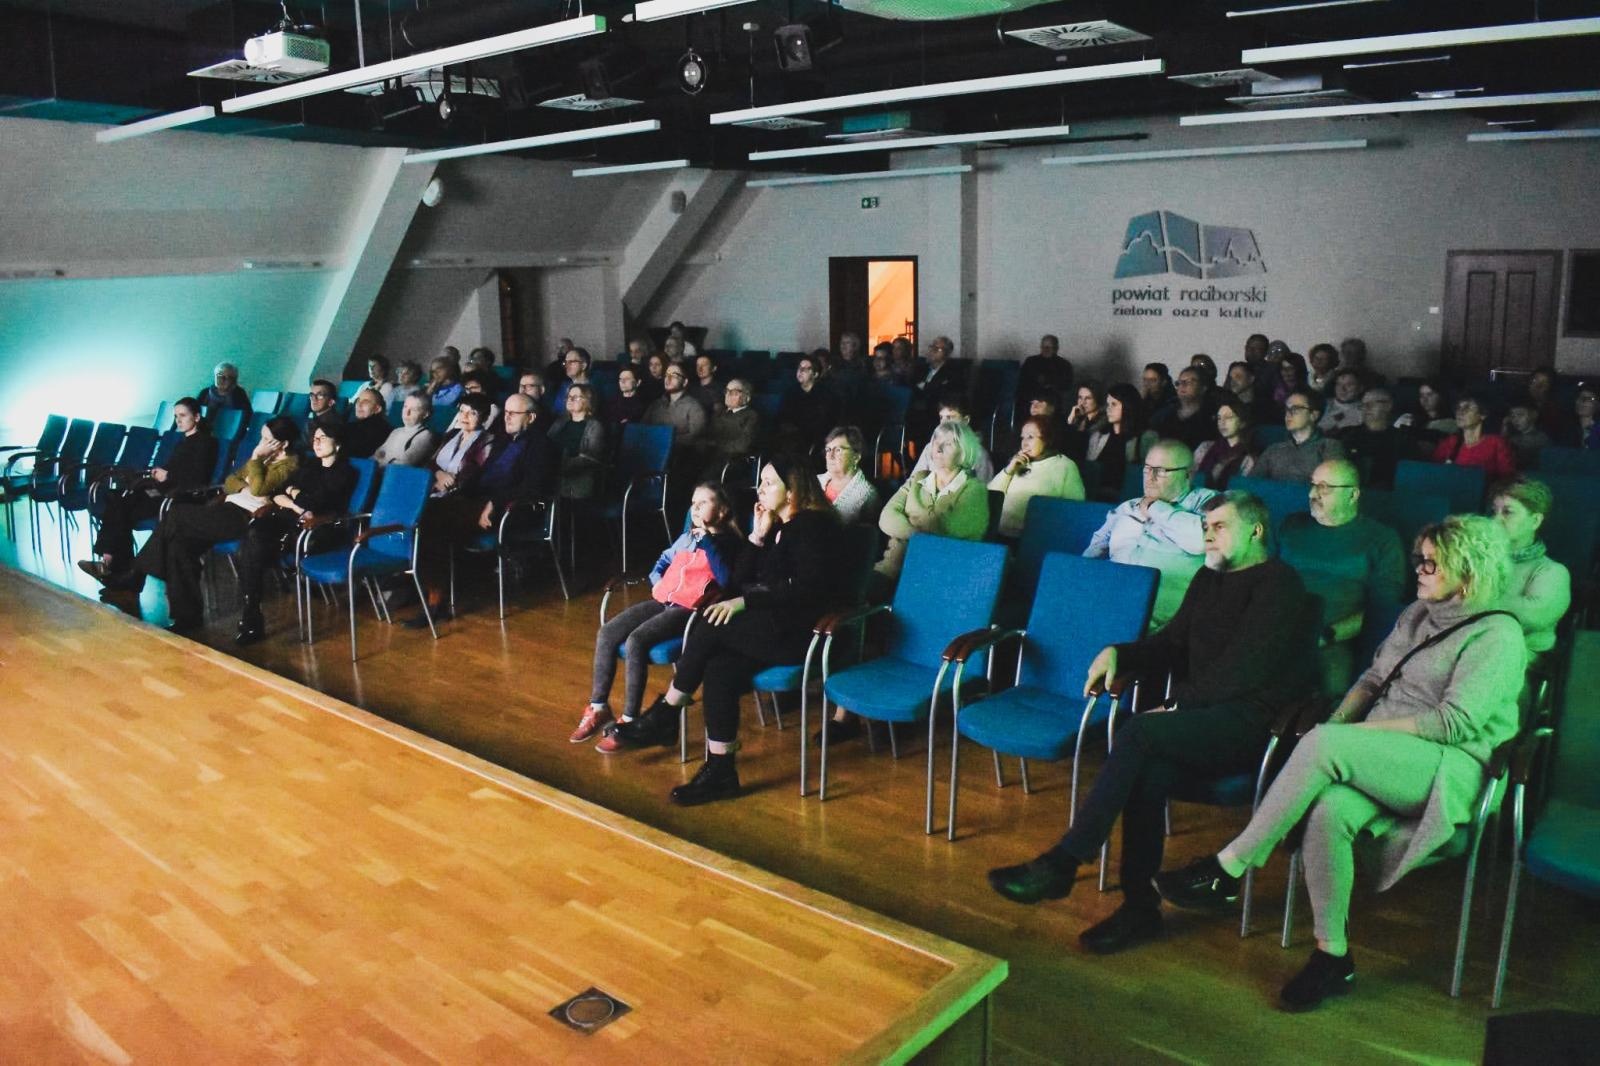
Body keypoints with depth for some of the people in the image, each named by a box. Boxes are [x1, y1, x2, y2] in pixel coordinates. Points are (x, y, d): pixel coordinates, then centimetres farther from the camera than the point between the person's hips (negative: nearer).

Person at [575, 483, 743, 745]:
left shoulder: (725, 542, -2)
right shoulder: (687, 537, 20)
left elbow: (726, 579, -20)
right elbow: (663, 561, 35)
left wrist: (707, 540, -18)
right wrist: (657, 583, 14)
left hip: (689, 610, -8)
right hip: (662, 601, 8)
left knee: (635, 641, -28)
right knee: (606, 633, -8)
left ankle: (629, 721, -21)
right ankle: (599, 708, 1)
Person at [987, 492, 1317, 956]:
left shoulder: (1278, 584, -4)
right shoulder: (1209, 579, 20)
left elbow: (1244, 669, -14)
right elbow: (1169, 643, 21)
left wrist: (1177, 704, -15)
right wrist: (1118, 654, 2)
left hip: (1251, 723, -6)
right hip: (1205, 719, 6)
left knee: (1140, 732, -28)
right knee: (1151, 764, -26)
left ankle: (1061, 864, -26)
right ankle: (1140, 904, -21)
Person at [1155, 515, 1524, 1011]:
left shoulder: (1498, 634, -4)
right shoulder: (1417, 614, 19)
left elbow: (1454, 722, -14)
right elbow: (1371, 679, 19)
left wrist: (1361, 731, -14)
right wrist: (1339, 721, 0)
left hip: (1453, 771, -6)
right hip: (1383, 761, 6)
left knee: (1322, 745, -33)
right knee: (1329, 811, -30)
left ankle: (1226, 870, -27)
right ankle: (1332, 956, -18)